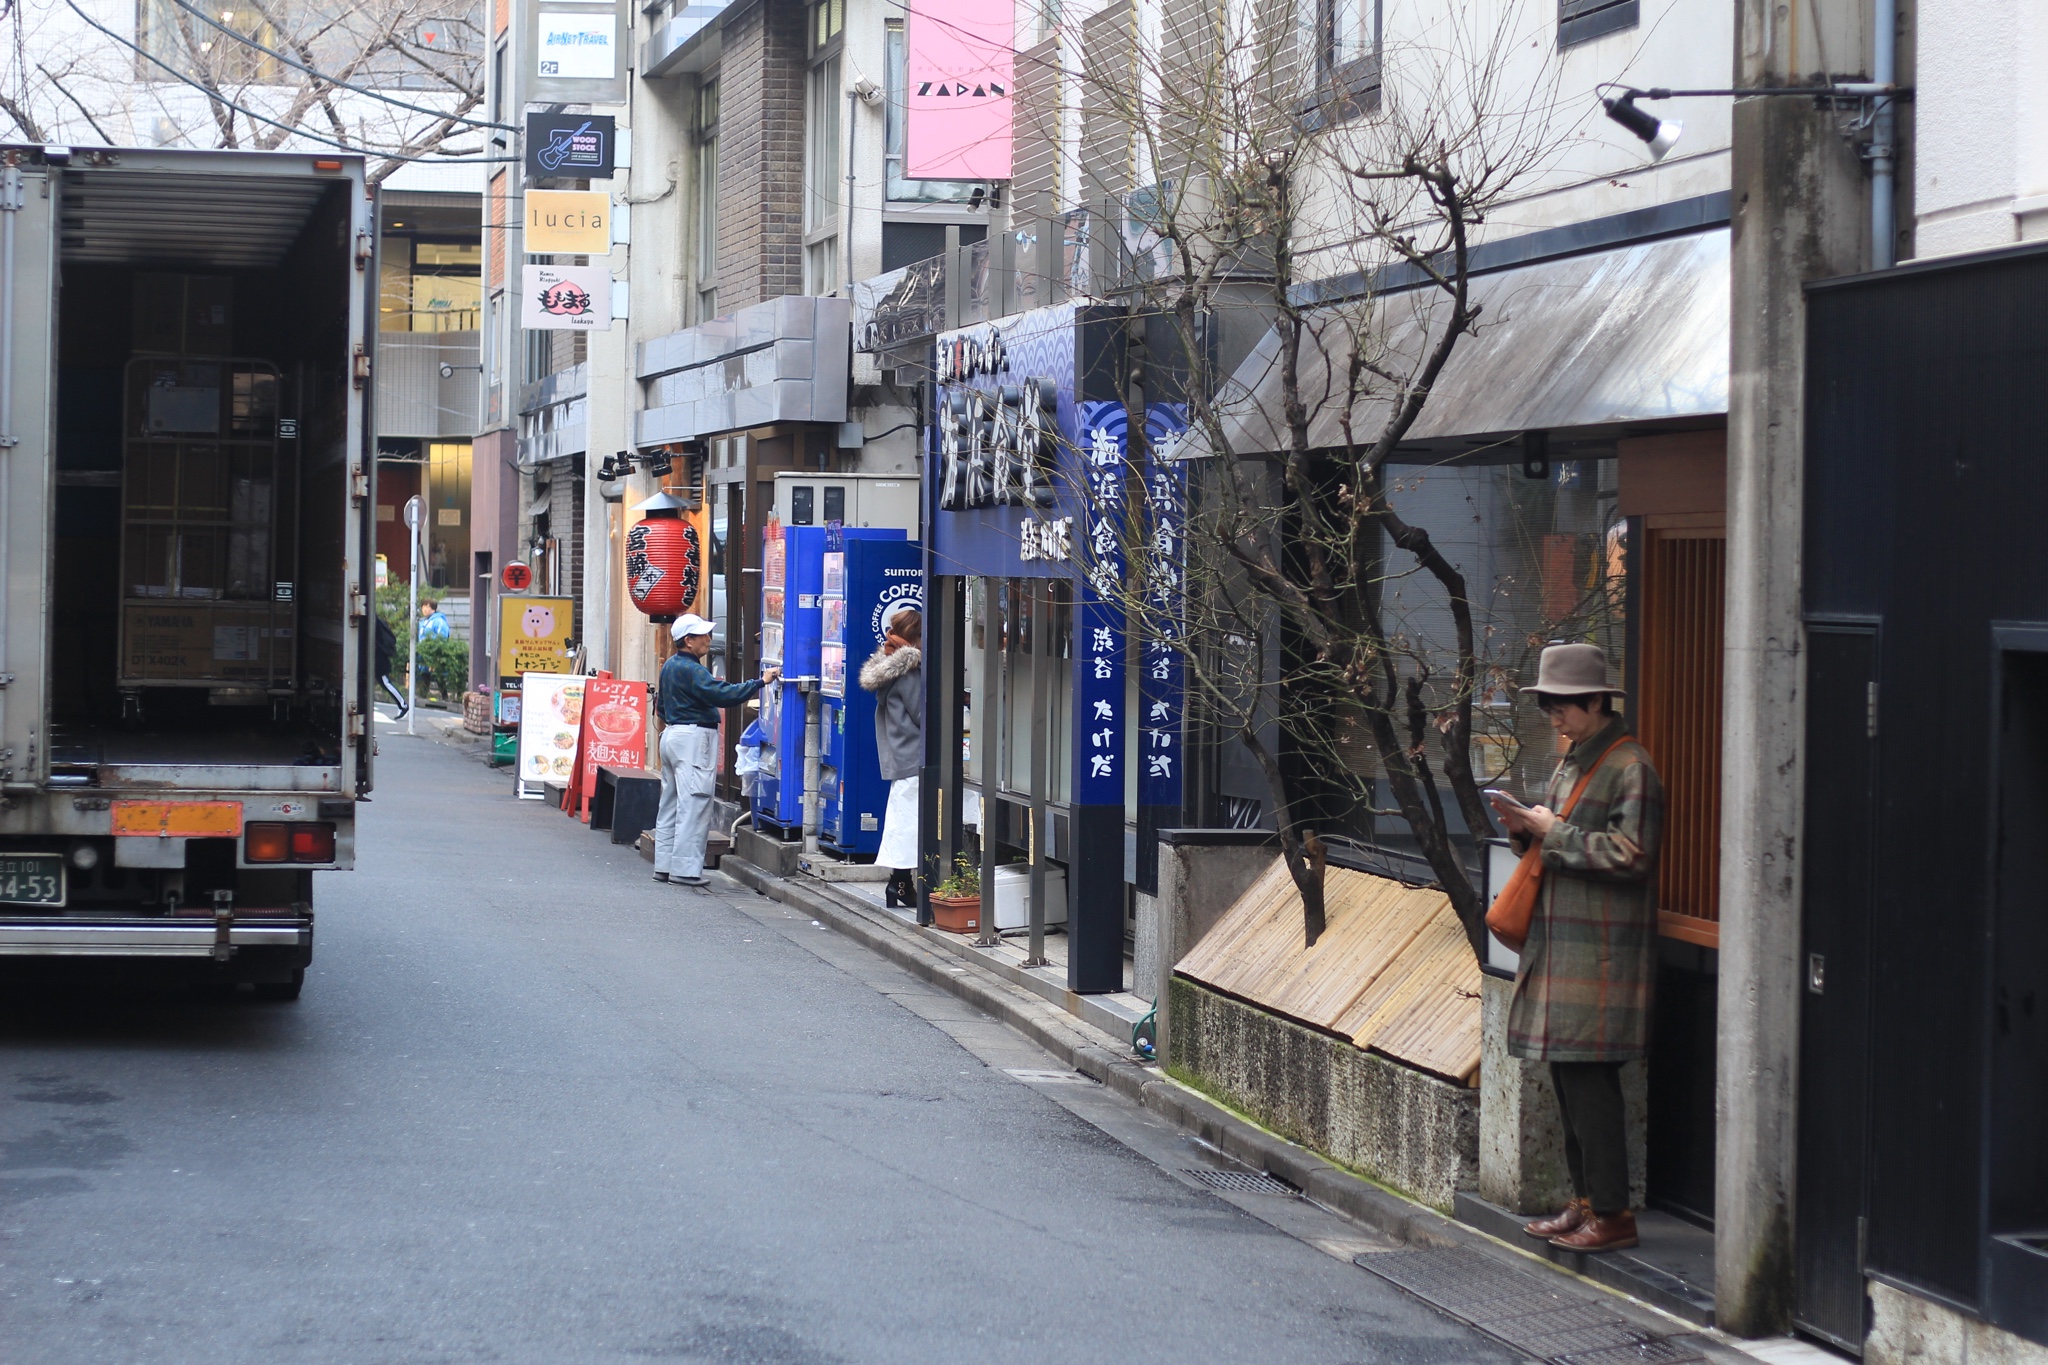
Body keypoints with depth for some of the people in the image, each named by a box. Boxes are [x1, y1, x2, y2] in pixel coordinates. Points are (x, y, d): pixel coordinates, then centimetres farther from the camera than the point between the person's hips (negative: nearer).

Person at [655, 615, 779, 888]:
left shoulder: (670, 666, 14)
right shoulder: (690, 670, -17)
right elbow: (723, 695, -26)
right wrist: (760, 683, -24)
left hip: (672, 734, 10)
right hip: (693, 739, -10)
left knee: (670, 804, 12)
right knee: (693, 806, -8)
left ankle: (664, 865, 15)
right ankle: (685, 868, -10)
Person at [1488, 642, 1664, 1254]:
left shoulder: (1630, 768, -12)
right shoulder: (1572, 762, 17)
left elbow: (1629, 855, -20)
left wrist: (1555, 832, -14)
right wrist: (1528, 830, 5)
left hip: (1601, 952, -9)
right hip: (1559, 942, 9)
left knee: (1589, 1077, -9)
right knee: (1567, 1076, 11)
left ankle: (1613, 1213, -4)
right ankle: (1586, 1201, 19)